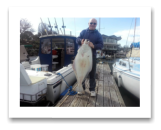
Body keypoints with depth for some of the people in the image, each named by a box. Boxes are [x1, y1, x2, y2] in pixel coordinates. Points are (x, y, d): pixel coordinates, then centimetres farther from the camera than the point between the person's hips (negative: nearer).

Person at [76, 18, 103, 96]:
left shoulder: (98, 34, 8)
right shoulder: (83, 31, 12)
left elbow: (101, 45, 0)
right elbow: (77, 39, 5)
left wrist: (94, 46, -21)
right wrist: (81, 41, -19)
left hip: (92, 56, -1)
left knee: (92, 73, 4)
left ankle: (92, 89, 18)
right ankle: (81, 88, 26)